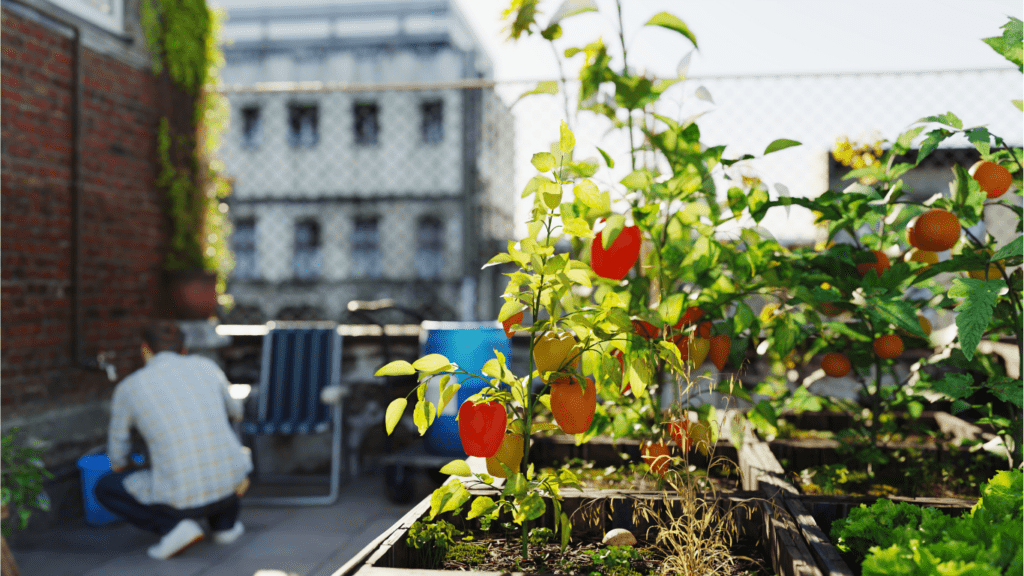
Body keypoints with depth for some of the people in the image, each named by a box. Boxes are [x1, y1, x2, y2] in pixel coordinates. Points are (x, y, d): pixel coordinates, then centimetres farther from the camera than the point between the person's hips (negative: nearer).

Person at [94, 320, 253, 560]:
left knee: (104, 488, 23)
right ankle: (224, 522, 24)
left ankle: (174, 524, 3)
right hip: (231, 484, 3)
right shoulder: (206, 366, 10)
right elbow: (235, 412, 30)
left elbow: (117, 453, 18)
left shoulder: (127, 388, 4)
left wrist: (120, 476, 42)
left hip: (181, 496, -3)